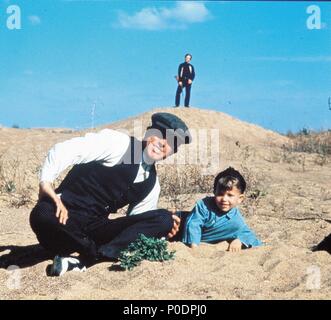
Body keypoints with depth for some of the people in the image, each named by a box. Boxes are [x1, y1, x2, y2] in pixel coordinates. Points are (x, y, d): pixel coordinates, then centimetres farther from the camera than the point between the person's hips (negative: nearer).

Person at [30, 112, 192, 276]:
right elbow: (63, 150, -18)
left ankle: (85, 259, -24)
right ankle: (97, 252, -14)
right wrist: (46, 185, -31)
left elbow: (138, 222, 16)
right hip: (66, 218, -5)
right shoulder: (118, 143, -9)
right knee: (43, 215, -41)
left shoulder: (152, 184, 10)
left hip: (96, 228, 6)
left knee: (164, 219, -13)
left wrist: (161, 227, -4)